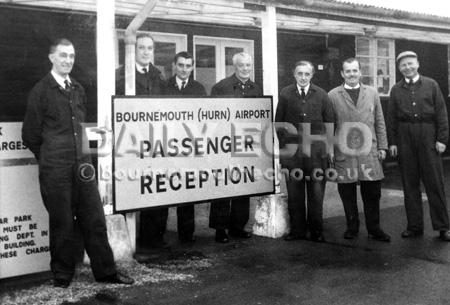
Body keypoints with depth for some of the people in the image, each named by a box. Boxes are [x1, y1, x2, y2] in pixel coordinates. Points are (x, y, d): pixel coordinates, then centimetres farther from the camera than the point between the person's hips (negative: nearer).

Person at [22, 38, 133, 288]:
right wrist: (50, 159, 5)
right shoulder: (41, 91, -4)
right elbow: (30, 136, -1)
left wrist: (81, 156, 11)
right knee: (62, 223, 4)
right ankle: (62, 277, 20)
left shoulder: (78, 89, 12)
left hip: (82, 165, 5)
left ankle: (105, 271, 18)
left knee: (95, 220, 7)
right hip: (55, 171, -5)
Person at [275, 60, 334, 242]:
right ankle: (297, 230, 15)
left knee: (316, 192, 2)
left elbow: (330, 122, 9)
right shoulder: (285, 94, 5)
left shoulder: (321, 95, 6)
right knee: (294, 193, 5)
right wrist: (284, 144, 2)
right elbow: (279, 122, 8)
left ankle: (316, 231, 13)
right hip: (292, 151, 0)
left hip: (316, 151, 0)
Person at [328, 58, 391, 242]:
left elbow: (379, 123, 12)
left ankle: (374, 229, 16)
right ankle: (352, 228, 19)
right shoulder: (332, 96, 3)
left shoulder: (372, 93, 11)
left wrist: (382, 146, 7)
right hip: (343, 153, -2)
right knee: (347, 194, 4)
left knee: (372, 192, 3)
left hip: (369, 152, 2)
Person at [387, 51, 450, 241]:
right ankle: (414, 225, 13)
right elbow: (391, 117, 9)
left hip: (427, 135, -2)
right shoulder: (396, 90, 11)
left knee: (435, 182, -1)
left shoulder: (431, 85, 7)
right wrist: (392, 142, 3)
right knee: (409, 183, 5)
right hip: (404, 137, 2)